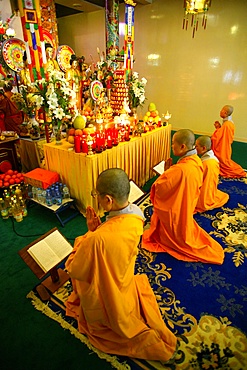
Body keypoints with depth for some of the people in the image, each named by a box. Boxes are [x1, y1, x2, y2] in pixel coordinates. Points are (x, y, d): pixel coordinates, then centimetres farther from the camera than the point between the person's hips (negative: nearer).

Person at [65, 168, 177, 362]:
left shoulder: (98, 239, -42)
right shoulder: (136, 214, -20)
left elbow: (74, 270, -22)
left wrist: (89, 232, -17)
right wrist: (97, 230, -13)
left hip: (104, 301, -5)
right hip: (124, 285, 6)